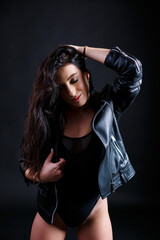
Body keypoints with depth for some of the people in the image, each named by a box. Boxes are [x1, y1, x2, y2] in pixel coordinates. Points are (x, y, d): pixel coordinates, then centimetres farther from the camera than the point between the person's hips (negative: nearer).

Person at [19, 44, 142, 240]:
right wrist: (39, 176, -23)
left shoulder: (106, 107, -13)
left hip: (94, 213, 0)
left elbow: (132, 68, -27)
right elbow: (25, 160, -1)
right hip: (51, 212, 1)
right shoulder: (47, 118, -12)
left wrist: (80, 50, -21)